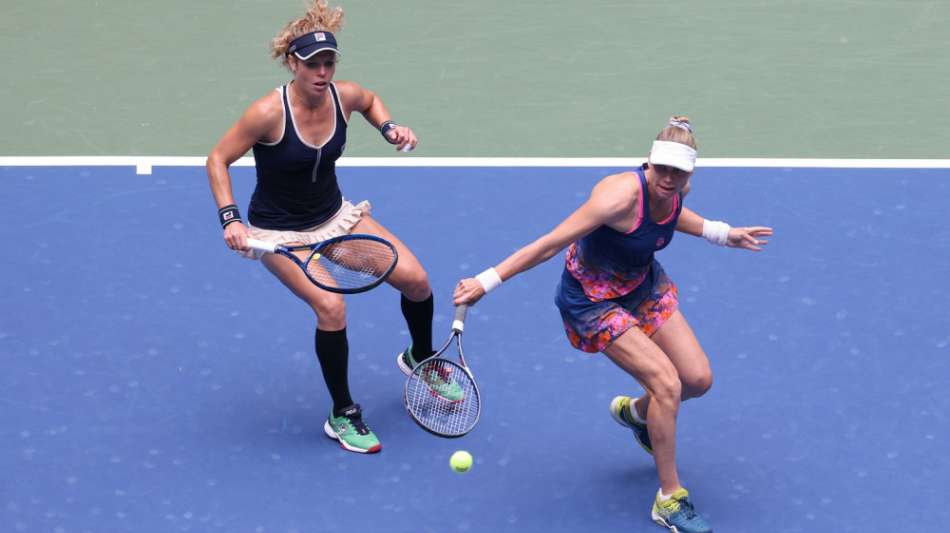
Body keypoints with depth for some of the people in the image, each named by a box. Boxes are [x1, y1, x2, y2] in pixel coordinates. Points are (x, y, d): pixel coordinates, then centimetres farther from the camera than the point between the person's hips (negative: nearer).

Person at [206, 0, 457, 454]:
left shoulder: (345, 96, -12)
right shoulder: (269, 113, -27)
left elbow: (370, 101, 15)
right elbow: (218, 159, -16)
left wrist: (389, 128, -4)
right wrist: (230, 219, -25)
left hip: (335, 215, 5)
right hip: (280, 232, -5)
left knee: (415, 280, -4)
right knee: (330, 306, -26)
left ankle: (419, 357, 29)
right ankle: (343, 416, -4)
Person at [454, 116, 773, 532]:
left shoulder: (674, 192, -13)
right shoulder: (622, 195, -36)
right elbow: (549, 245, -33)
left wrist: (723, 234, 15)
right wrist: (486, 282, -33)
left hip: (643, 284, 7)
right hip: (592, 299, -7)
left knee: (699, 379, 2)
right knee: (667, 384, -18)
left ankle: (634, 412, 36)